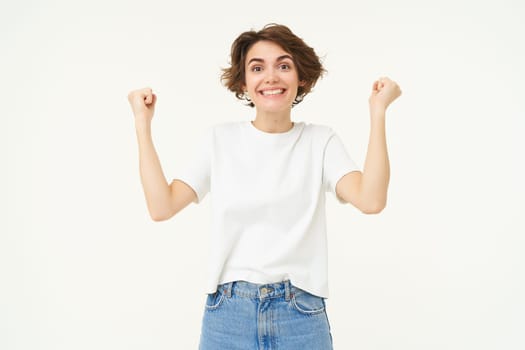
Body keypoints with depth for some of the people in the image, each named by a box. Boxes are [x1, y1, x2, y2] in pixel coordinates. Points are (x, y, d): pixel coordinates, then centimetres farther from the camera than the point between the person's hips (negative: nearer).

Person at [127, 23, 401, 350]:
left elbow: (371, 200, -18)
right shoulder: (221, 139, 2)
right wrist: (143, 123, -5)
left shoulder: (321, 141, -1)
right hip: (227, 314, 1)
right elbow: (161, 206, -6)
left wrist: (378, 111, -15)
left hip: (301, 315, -1)